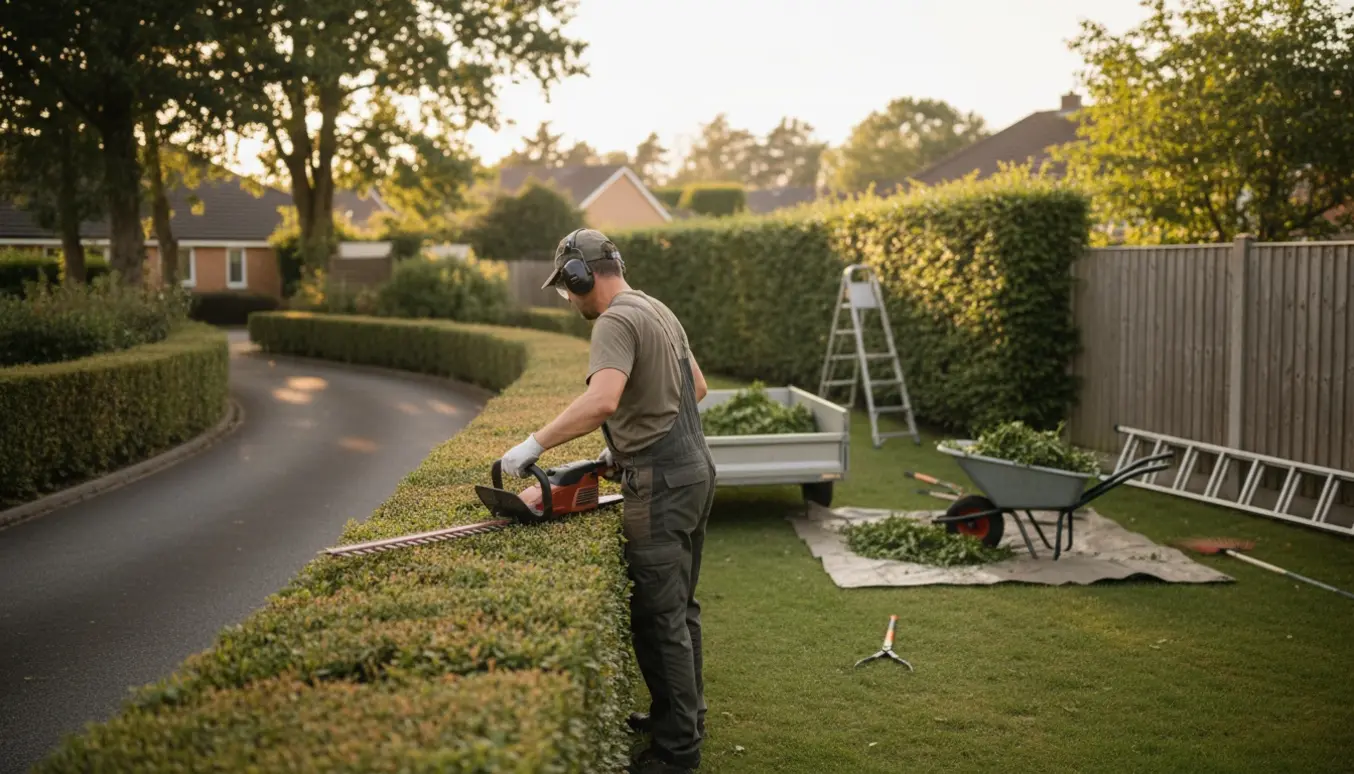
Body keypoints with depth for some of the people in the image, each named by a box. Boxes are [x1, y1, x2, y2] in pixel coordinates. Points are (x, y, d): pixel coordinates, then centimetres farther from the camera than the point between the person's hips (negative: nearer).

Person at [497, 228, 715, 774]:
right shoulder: (659, 310, 16)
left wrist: (534, 445, -26)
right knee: (680, 606, 20)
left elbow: (602, 400, -32)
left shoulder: (616, 322, -15)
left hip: (660, 484, -10)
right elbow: (697, 386, 23)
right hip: (694, 469, 10)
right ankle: (684, 715, 32)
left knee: (659, 617, -2)